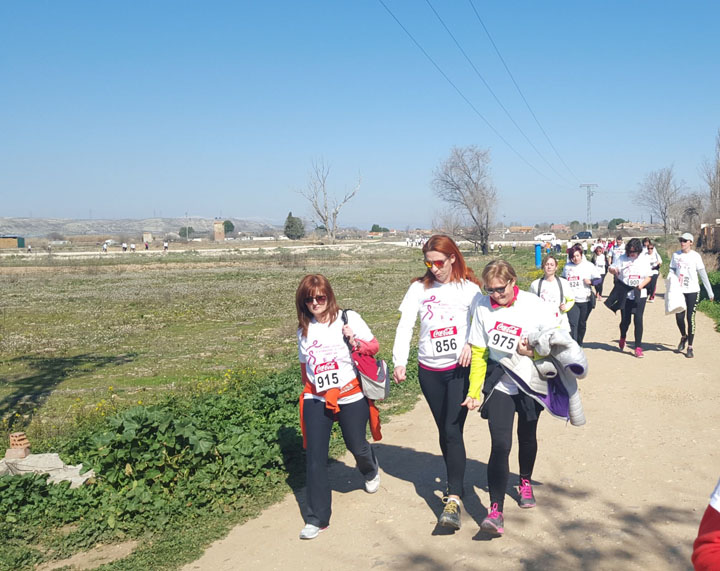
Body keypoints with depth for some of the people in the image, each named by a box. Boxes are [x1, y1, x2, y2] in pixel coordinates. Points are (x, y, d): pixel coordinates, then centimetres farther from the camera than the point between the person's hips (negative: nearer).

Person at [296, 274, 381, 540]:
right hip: (316, 400, 2)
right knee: (314, 456, -5)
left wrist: (357, 342, -26)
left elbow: (374, 345, -6)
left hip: (350, 396, -2)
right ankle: (317, 518, 5)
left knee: (357, 447, 12)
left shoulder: (348, 319, -4)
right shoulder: (304, 329, 7)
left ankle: (370, 470, 51)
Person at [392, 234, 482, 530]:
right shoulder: (419, 288, 4)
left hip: (460, 367, -3)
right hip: (429, 370, 3)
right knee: (444, 431, 14)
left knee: (453, 430, -11)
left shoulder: (469, 287, -1)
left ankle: (453, 500, -11)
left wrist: (471, 344, -24)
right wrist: (399, 361, -11)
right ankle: (455, 481, 33)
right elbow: (405, 325, -1)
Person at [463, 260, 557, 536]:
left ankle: (525, 481, 48)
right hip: (499, 385, -1)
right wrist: (474, 391, -7)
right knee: (500, 444, -12)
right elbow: (479, 353, -5)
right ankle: (495, 510, -11)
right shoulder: (482, 306, -11)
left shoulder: (536, 307, -15)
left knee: (527, 436, 20)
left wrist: (532, 352, -26)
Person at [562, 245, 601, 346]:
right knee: (572, 323, -12)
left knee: (582, 324, 11)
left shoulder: (589, 266, -1)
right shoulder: (567, 267, 7)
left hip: (585, 300, 0)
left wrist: (590, 281, -18)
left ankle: (579, 344, 29)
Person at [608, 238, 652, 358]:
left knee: (638, 319, -8)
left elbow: (648, 277, 7)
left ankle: (638, 347, 0)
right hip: (625, 294, 0)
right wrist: (614, 270, -19)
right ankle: (622, 337, 36)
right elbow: (611, 268, 6)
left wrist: (641, 285, -12)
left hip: (640, 295, 0)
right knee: (625, 320, 2)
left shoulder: (644, 260, 5)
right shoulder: (622, 259, 1)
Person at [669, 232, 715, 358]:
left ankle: (690, 347, 8)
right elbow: (672, 272, 10)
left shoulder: (695, 256, -3)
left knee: (691, 318, -2)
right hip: (678, 291, 2)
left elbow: (703, 274, -2)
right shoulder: (676, 255, 5)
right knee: (679, 317, 1)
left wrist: (710, 291, -2)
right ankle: (683, 337, 31)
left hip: (692, 291, -2)